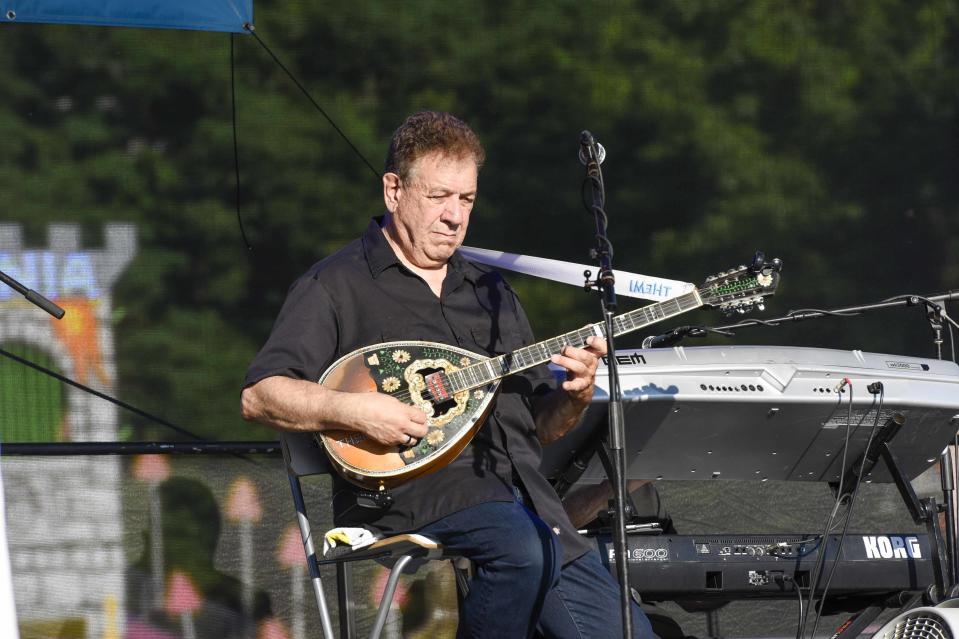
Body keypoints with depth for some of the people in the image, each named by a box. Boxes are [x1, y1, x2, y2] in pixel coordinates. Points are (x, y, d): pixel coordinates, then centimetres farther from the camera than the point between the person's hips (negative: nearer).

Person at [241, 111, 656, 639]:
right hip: (408, 485, -6)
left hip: (525, 499, 6)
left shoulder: (490, 292, 25)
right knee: (525, 548, -36)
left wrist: (576, 397, 2)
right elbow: (259, 397, -6)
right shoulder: (337, 287, 5)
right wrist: (352, 410, -21)